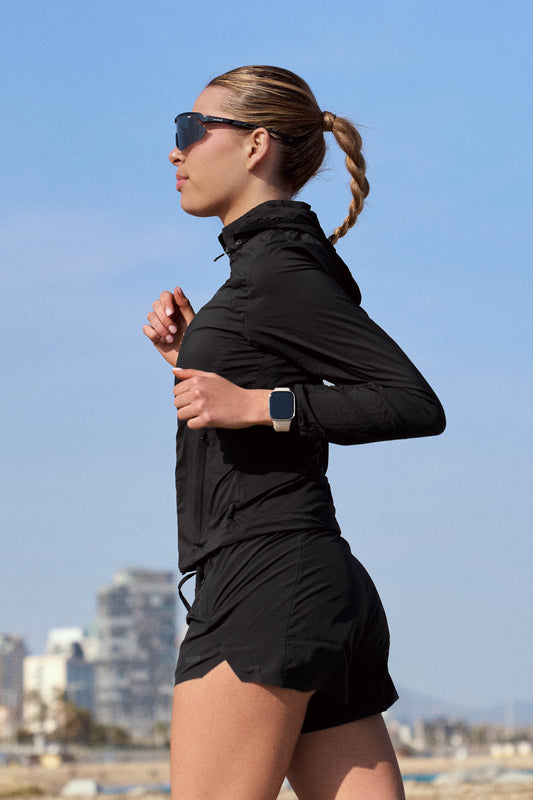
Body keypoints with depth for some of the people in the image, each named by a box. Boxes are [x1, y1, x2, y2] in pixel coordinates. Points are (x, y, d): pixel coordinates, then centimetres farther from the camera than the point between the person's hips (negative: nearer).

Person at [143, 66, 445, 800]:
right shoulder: (272, 265, 22)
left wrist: (256, 403, -17)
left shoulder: (280, 270, -7)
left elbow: (417, 403, -14)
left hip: (267, 582, -10)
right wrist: (192, 358, 16)